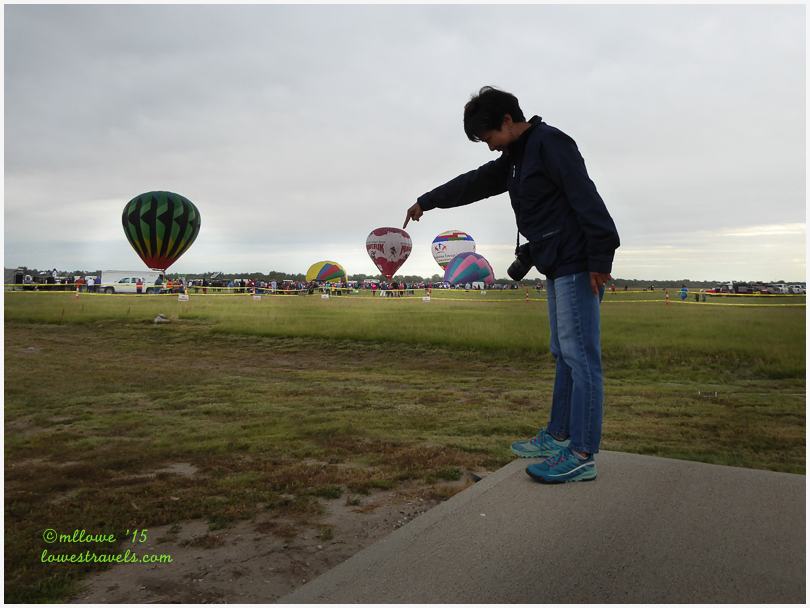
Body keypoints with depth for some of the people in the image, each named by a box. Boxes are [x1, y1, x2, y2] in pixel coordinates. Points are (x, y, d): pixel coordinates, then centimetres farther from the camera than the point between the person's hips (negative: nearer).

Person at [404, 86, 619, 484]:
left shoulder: (549, 143, -9)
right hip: (558, 269, 10)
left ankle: (582, 456, -5)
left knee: (580, 356, -9)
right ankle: (558, 437, 20)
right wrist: (426, 202, 38)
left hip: (578, 267, -10)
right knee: (564, 355, 12)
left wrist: (599, 260, -22)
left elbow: (587, 200, -18)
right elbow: (474, 183, 31)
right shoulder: (516, 157, 20)